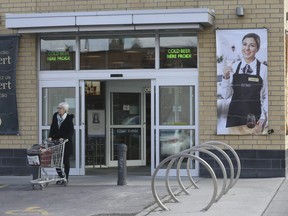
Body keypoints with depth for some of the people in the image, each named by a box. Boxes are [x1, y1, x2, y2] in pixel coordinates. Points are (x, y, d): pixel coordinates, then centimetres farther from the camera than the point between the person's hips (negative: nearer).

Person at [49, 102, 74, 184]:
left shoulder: (69, 118, -9)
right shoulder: (55, 116, 4)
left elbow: (71, 131, -12)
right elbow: (52, 127, 6)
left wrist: (64, 138, -23)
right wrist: (50, 137, -8)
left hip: (66, 143, -4)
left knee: (66, 161, 4)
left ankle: (66, 178, 13)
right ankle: (61, 177, 13)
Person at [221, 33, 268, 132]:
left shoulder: (263, 69, -4)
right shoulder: (233, 67, 1)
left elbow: (266, 97, 1)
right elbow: (225, 95, 2)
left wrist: (263, 117, -6)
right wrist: (226, 77, -12)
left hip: (254, 118, -1)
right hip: (234, 118, 1)